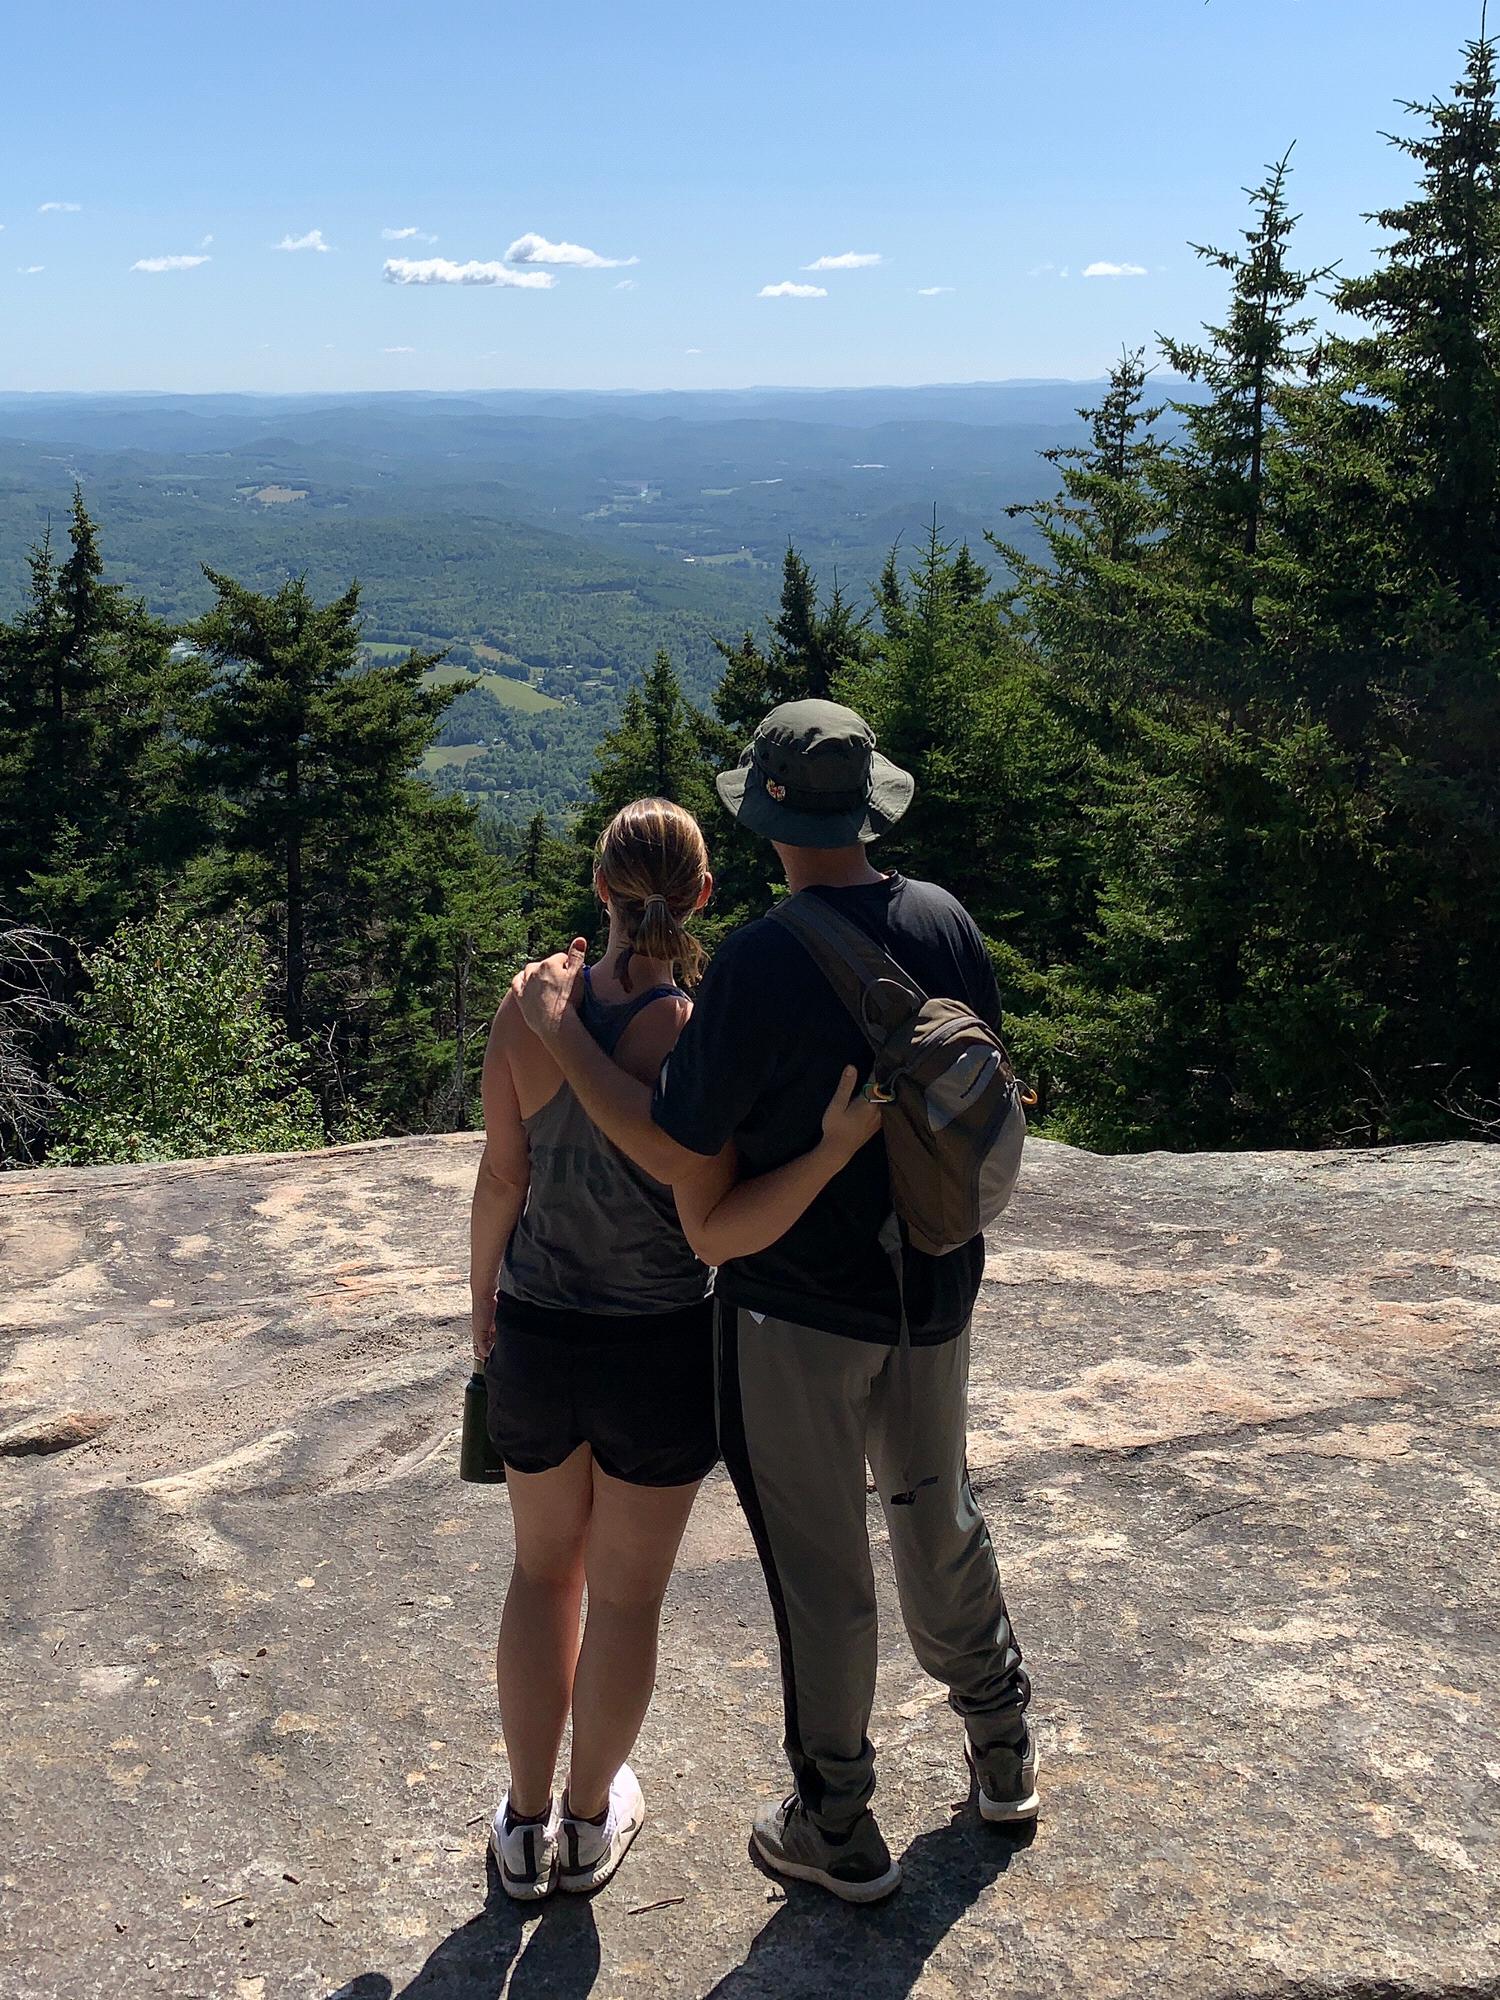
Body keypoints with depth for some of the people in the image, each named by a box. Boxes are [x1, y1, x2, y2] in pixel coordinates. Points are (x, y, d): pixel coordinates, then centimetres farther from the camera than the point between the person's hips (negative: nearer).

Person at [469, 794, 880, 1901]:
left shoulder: (530, 1009, -12)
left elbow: (501, 1180, -3)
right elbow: (721, 1231, -25)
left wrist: (484, 1299, 11)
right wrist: (837, 1148, -28)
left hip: (537, 1336, 3)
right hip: (660, 1352, -2)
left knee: (544, 1570, 24)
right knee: (627, 1595, 18)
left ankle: (527, 1824, 35)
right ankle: (591, 1821, 37)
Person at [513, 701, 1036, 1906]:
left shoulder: (760, 962, -24)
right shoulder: (948, 924, -6)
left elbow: (680, 1153, -19)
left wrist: (559, 1031, -13)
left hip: (797, 1310, -5)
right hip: (937, 1288, 6)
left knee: (821, 1568, 11)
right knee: (940, 1518, 26)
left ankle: (839, 1830, 28)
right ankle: (1003, 1754, 44)